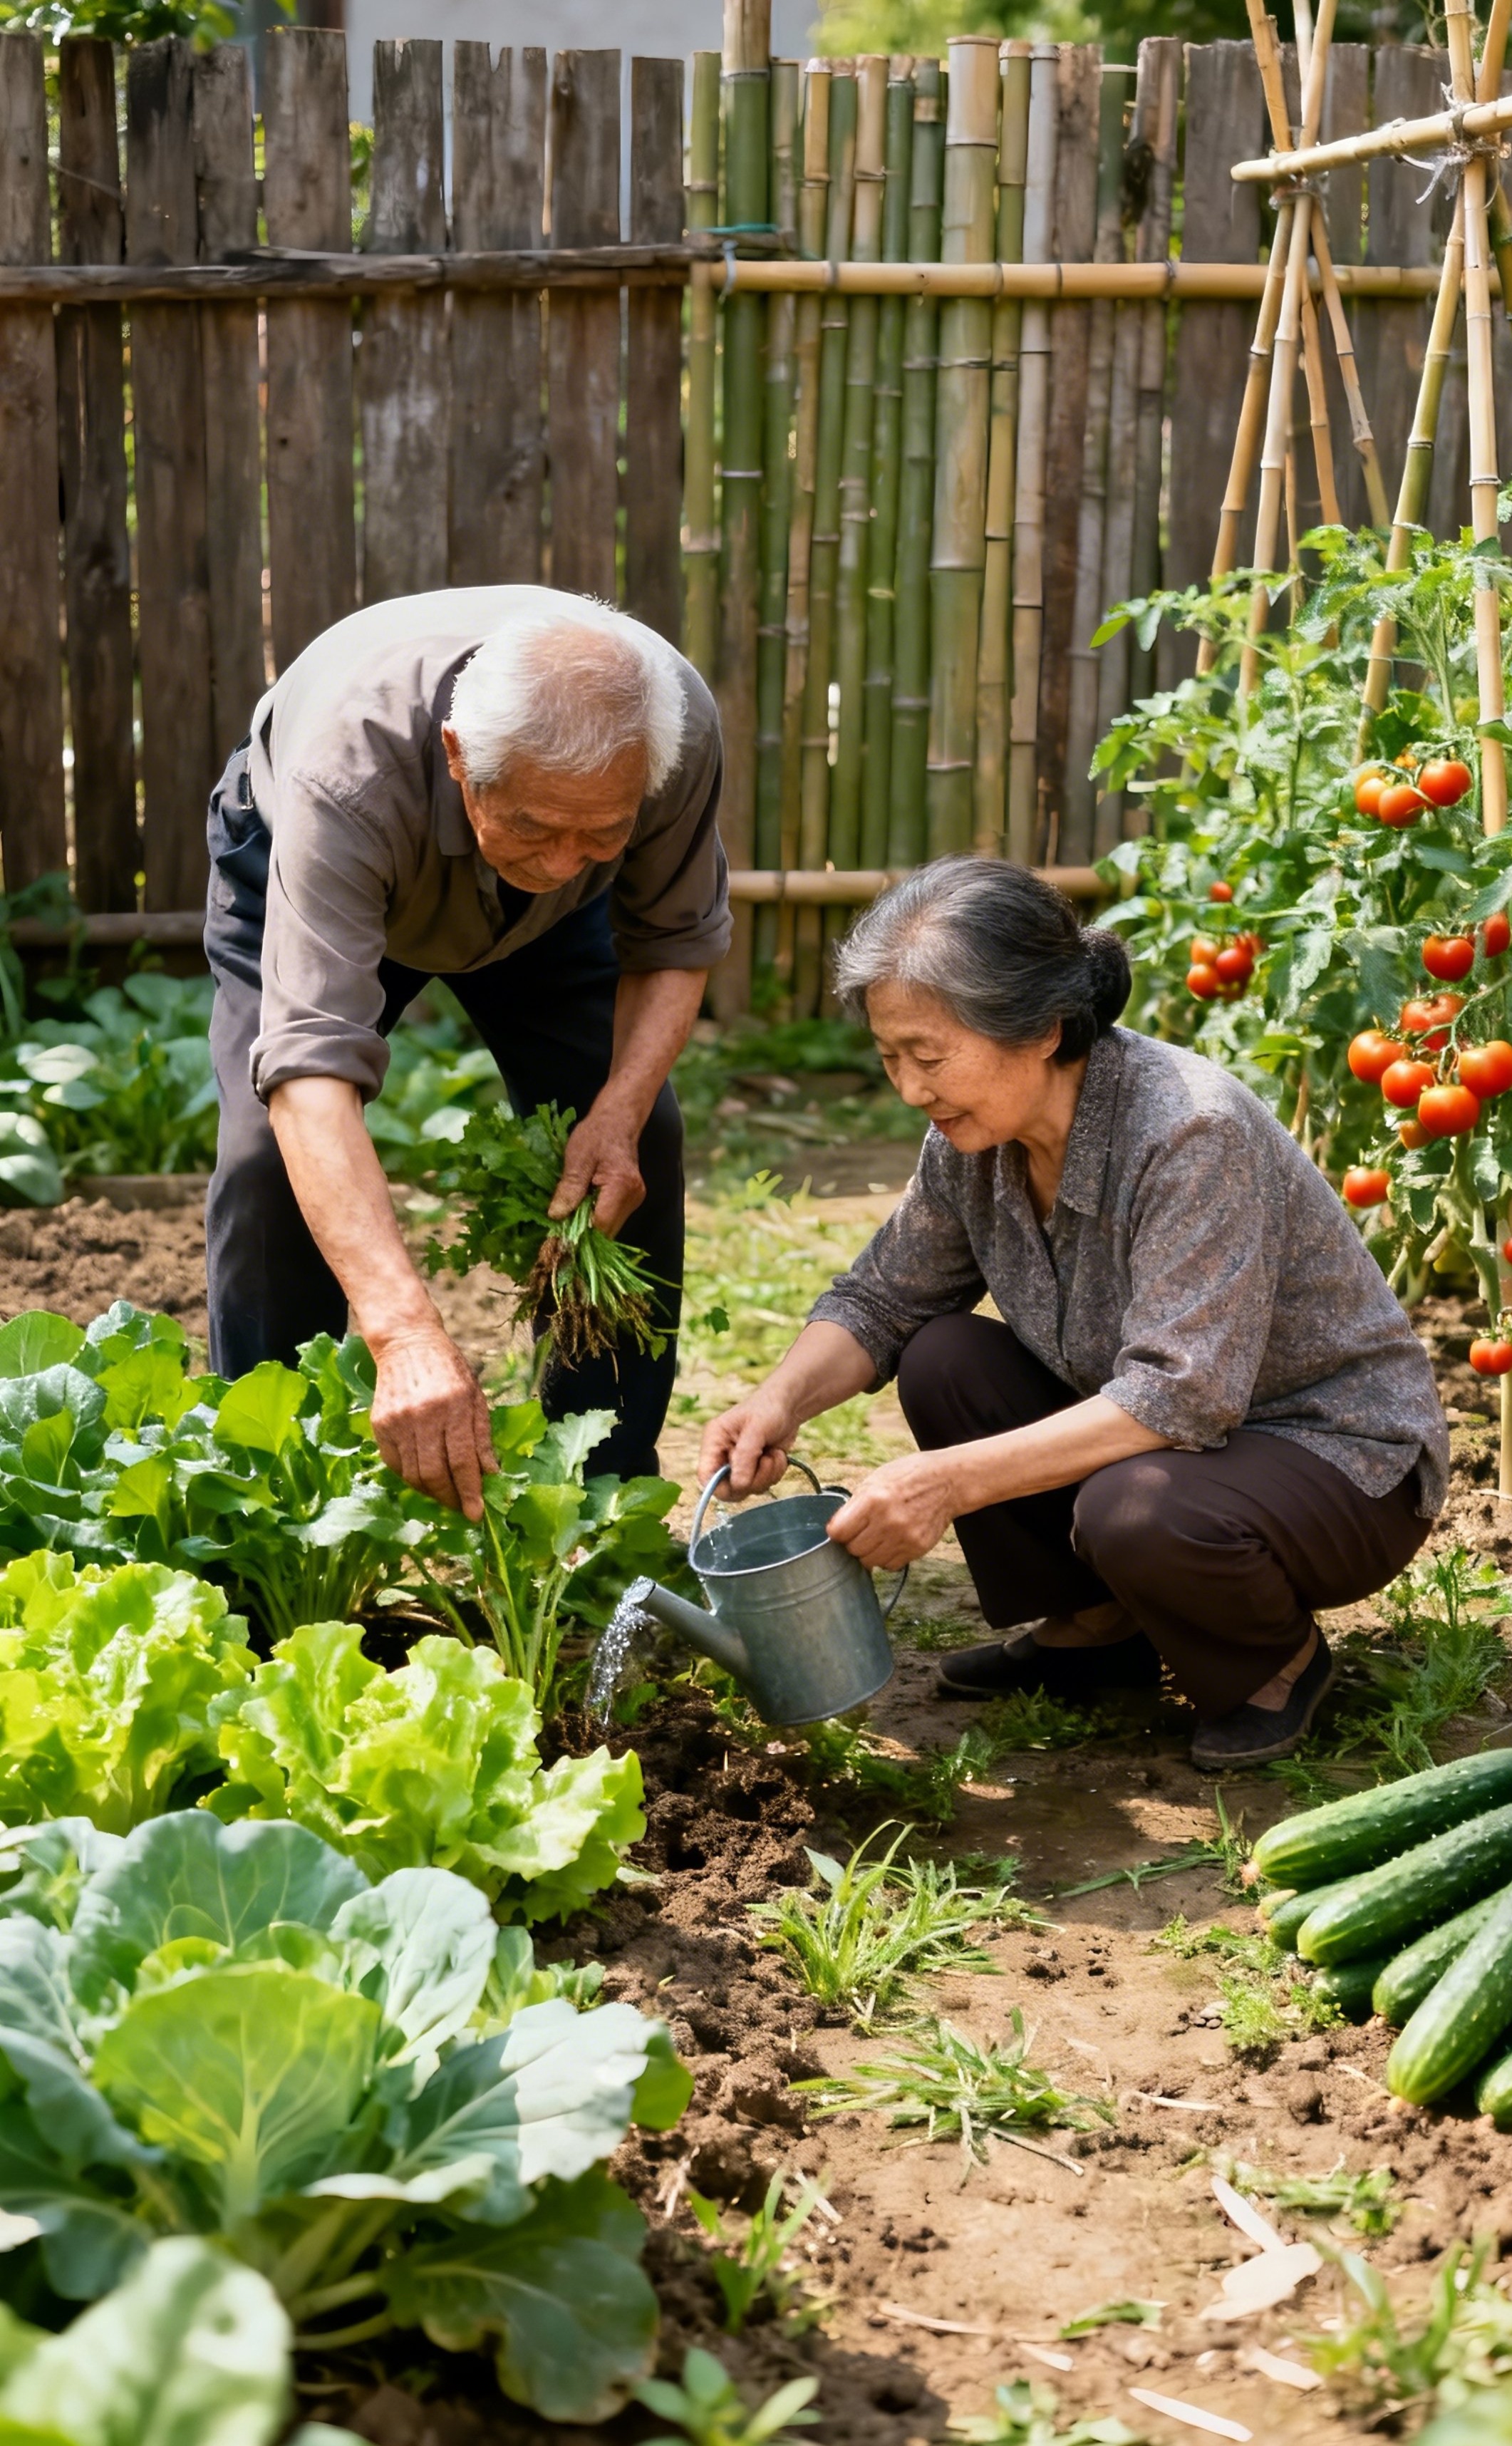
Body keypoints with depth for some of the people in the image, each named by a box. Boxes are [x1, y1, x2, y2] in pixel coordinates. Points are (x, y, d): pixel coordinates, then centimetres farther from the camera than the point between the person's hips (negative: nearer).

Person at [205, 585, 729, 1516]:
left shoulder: (678, 728, -36)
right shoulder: (351, 768, -48)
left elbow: (675, 944, -17)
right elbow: (312, 1067, -56)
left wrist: (620, 1112, -36)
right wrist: (406, 1333, -68)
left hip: (542, 918, 3)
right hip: (298, 859, -3)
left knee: (638, 1146, -8)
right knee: (271, 1149, -20)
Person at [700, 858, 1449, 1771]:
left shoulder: (1191, 1132, -31)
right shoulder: (976, 1135, -8)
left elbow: (1178, 1397, -35)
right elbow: (881, 1299, 3)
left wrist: (954, 1481, -39)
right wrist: (785, 1401, -17)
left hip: (1342, 1460, -7)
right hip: (1150, 1427, 7)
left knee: (1133, 1512, -35)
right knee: (941, 1361, -11)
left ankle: (1277, 1658, -2)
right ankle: (1094, 1628, 7)